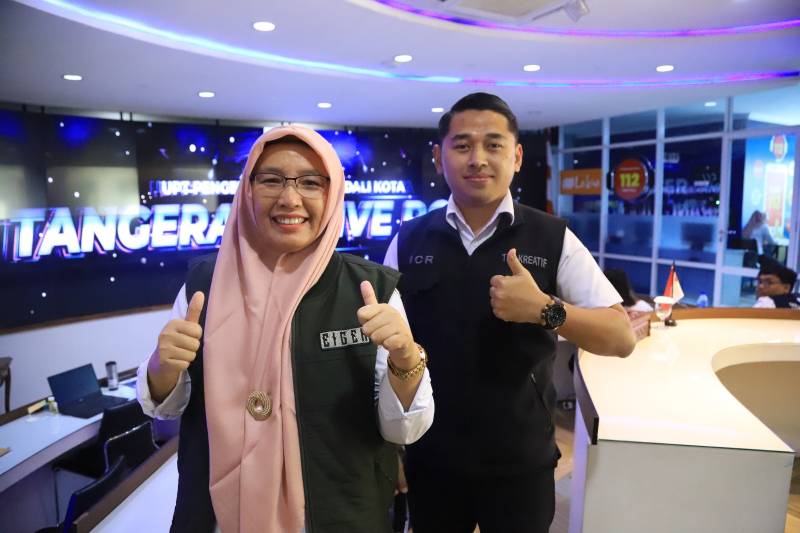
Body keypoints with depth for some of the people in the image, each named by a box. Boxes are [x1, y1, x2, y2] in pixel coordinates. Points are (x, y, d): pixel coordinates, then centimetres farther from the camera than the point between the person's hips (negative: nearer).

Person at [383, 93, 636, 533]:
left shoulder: (553, 239, -7)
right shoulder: (409, 241, -3)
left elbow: (621, 338, -7)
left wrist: (546, 309, -25)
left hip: (520, 464, -1)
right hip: (429, 460, 1)